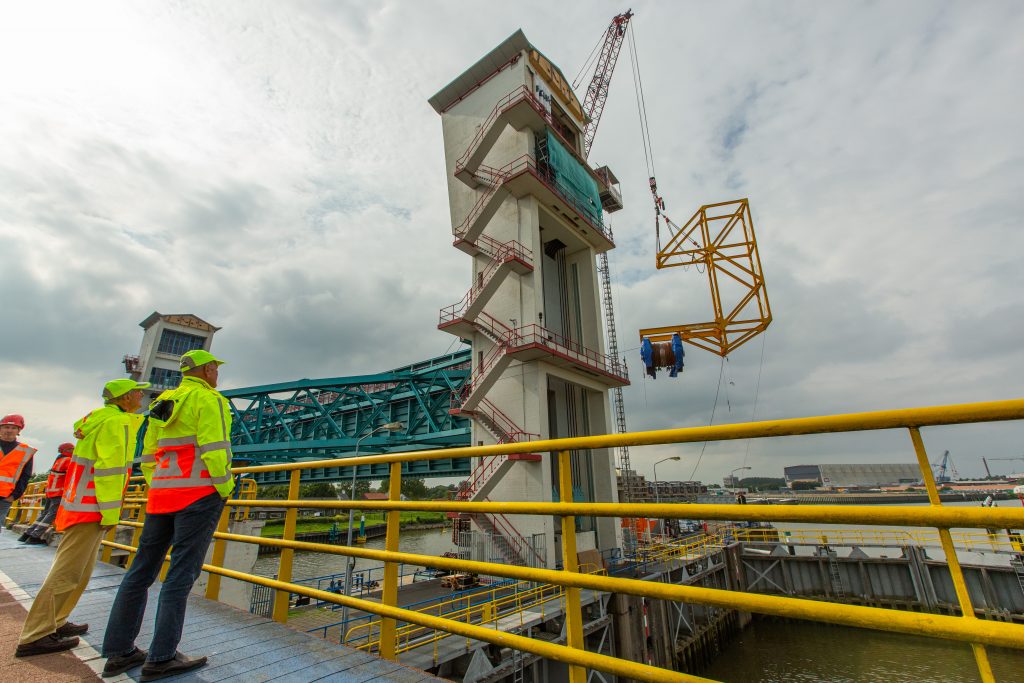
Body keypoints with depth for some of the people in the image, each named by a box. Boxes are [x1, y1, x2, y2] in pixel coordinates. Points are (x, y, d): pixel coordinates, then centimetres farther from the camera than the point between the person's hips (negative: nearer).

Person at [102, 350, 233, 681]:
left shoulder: (164, 403, 17)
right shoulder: (208, 399, -8)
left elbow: (149, 454, 19)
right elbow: (213, 449, -17)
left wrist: (157, 489, 22)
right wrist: (224, 489, -7)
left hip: (162, 493, 8)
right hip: (200, 494, -8)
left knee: (143, 568, 13)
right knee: (182, 572, -3)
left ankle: (118, 651, 20)